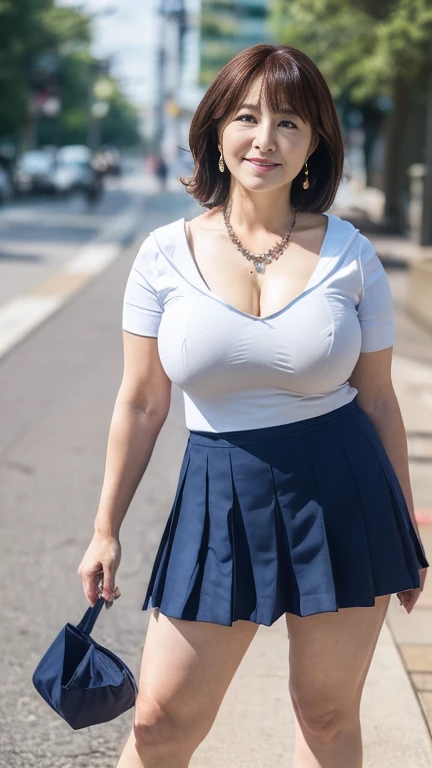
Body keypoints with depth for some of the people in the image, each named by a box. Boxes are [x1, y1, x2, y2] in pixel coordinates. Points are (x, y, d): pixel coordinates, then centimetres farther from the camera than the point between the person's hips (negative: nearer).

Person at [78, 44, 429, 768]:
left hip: (342, 497, 0)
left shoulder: (349, 254, -3)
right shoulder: (166, 254, -3)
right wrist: (106, 530, 7)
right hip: (220, 497, 0)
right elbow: (140, 404, 4)